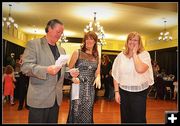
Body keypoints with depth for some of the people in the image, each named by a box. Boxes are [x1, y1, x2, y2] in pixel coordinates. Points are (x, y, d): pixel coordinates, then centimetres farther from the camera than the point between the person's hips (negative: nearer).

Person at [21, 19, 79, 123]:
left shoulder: (61, 50, 16)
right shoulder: (33, 44, -4)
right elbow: (25, 66, -13)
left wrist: (69, 72, -1)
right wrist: (47, 70, -28)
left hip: (56, 97, 6)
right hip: (40, 97, -6)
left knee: (53, 122, 16)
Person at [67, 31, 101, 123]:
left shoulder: (97, 57, 9)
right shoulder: (77, 53, -2)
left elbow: (97, 73, 13)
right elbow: (69, 69, -1)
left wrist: (98, 78, -10)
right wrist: (73, 77, -20)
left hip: (90, 89, 3)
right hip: (78, 86, -3)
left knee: (87, 114, 11)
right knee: (76, 112, 1)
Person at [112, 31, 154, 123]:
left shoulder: (144, 54, -7)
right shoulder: (121, 55, 1)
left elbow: (140, 69, -27)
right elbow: (116, 75, 3)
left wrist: (134, 53, -16)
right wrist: (116, 92, 1)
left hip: (140, 92, -2)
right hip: (124, 92, 3)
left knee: (139, 119, 7)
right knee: (125, 118, 15)